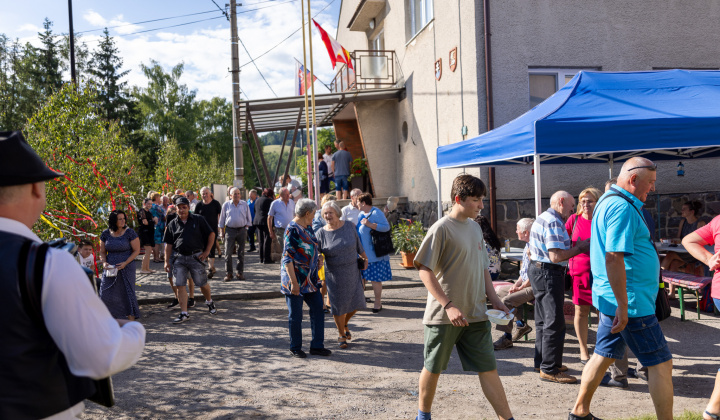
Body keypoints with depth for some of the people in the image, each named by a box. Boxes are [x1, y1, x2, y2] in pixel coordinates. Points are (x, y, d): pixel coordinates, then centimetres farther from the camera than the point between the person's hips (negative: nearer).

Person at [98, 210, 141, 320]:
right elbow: (102, 252, 12)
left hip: (126, 269, -3)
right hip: (110, 269, 3)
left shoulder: (130, 233, -6)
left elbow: (136, 250, -5)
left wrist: (125, 263, -15)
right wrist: (104, 262, -7)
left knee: (127, 294, -1)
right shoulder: (106, 234, 3)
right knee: (105, 294, 1)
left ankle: (131, 322, 7)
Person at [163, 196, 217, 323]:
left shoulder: (198, 220, 0)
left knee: (202, 284, 6)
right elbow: (168, 244, 11)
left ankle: (209, 301, 36)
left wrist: (206, 252, -3)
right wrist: (167, 261, 6)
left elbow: (211, 234, 4)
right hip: (179, 258, 2)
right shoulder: (172, 224, 7)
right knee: (180, 285, -2)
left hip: (196, 257, -2)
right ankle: (184, 313, 6)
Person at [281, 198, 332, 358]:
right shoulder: (292, 229, -15)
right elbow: (288, 257, -19)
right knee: (295, 315, 3)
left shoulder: (306, 228, 12)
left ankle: (317, 346, 16)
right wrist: (294, 282, -23)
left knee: (318, 309, 8)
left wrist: (317, 258, 7)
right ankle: (295, 348, 17)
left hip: (310, 279, 9)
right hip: (295, 278, -9)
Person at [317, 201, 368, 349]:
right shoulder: (321, 233, -8)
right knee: (338, 305, 5)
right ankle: (341, 334, 27)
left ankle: (345, 323, 38)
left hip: (352, 272, 2)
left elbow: (358, 244, 10)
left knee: (356, 303, 7)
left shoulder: (349, 226, -3)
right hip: (334, 275, -2)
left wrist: (365, 258, 17)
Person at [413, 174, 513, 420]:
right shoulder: (441, 229, -12)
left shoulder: (475, 228, 10)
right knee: (433, 368, 10)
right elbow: (425, 271, -15)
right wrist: (449, 305, -22)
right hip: (444, 316, -5)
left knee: (488, 368, 6)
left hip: (475, 315, 6)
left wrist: (493, 299, 9)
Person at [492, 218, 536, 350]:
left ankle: (507, 338, -17)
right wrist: (517, 283, 7)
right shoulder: (527, 246, 15)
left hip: (533, 287, -11)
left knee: (507, 300, -25)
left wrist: (521, 287, -15)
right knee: (499, 290, 13)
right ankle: (520, 324, 10)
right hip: (525, 284, 11)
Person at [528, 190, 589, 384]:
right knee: (555, 323, -5)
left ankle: (541, 362, 26)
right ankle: (549, 369, 0)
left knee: (543, 321, 17)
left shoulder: (542, 218, 16)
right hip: (549, 273, -11)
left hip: (536, 270, 11)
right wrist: (579, 248, -13)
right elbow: (556, 256, -26)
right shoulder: (554, 222, -18)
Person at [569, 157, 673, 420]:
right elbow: (614, 258, -26)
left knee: (604, 355, 17)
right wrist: (623, 306, -25)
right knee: (661, 363, -1)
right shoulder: (623, 207, -18)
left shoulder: (608, 201, 15)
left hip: (613, 300, 10)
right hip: (630, 300, -10)